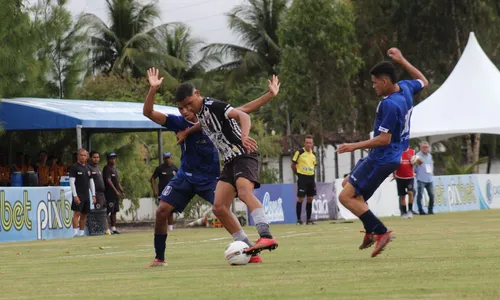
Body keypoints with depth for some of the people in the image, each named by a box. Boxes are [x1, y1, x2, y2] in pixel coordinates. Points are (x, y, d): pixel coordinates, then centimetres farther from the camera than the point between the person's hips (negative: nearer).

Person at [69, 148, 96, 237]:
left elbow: (91, 182, 19)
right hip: (78, 195, -6)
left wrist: (93, 195, 12)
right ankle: (75, 232, -16)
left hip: (86, 195, 6)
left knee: (84, 215, 8)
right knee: (77, 213, -13)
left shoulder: (88, 168, 15)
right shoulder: (74, 167, -4)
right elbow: (72, 182, -10)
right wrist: (75, 195, -16)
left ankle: (81, 232, 14)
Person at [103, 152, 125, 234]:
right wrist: (116, 190, -21)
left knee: (114, 211, 10)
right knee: (108, 211, -11)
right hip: (110, 193, -9)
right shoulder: (107, 168, -9)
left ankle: (113, 228, 13)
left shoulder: (114, 169, 21)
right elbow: (108, 181, -17)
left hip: (116, 194, 9)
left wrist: (122, 191, 20)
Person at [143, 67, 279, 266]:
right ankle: (159, 258, 10)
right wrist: (153, 89, -28)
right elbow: (148, 112, -13)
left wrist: (270, 94, -9)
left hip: (210, 177, -2)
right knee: (162, 211, -7)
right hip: (185, 176, 2)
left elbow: (244, 110, -4)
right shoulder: (179, 123, -6)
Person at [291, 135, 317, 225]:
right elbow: (293, 165, 0)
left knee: (310, 199, 6)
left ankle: (308, 219, 13)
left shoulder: (313, 154, 10)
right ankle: (298, 220, 1)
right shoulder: (299, 152, -7)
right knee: (300, 198, -5)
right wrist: (298, 173, 5)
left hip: (311, 178, 6)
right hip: (302, 178, -6)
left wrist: (311, 173, 14)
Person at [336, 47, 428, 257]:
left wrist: (355, 146, -20)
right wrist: (401, 61, 27)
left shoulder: (389, 104, -26)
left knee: (346, 196, -12)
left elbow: (384, 139, -26)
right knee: (348, 184, 23)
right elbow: (423, 82, 25)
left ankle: (380, 232, -14)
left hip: (382, 159, -10)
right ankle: (370, 231, 16)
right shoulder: (405, 88, 1)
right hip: (392, 155, 10)